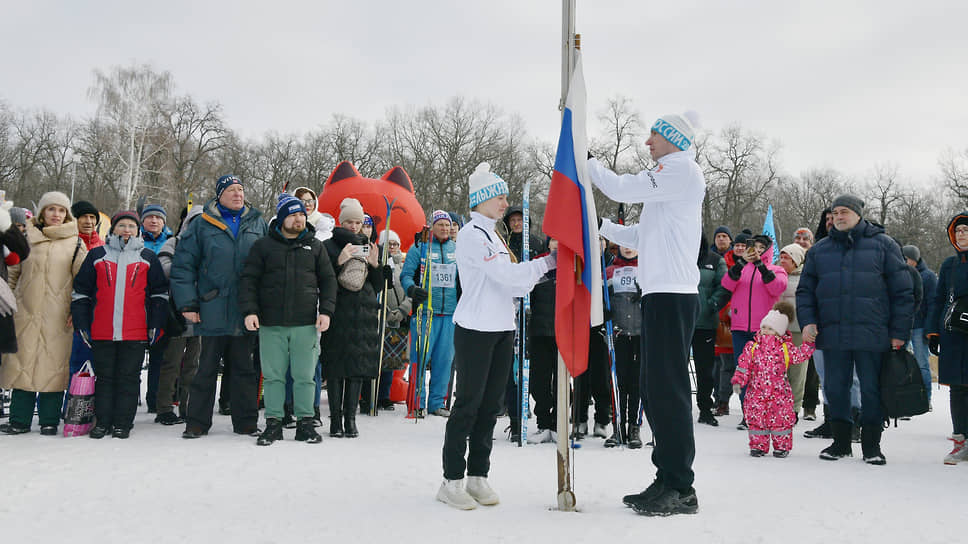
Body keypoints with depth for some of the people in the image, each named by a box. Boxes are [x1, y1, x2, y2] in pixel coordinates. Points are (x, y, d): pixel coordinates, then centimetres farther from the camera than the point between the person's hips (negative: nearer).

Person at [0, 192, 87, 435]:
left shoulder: (75, 242, 5)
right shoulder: (26, 237, 11)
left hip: (58, 315, -2)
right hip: (26, 312, 2)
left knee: (53, 365, -2)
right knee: (22, 362, 3)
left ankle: (49, 420, 7)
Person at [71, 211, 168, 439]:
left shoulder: (148, 257, 9)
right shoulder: (97, 255, 9)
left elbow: (160, 293, 10)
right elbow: (80, 292, 11)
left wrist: (156, 326, 2)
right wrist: (82, 325, 4)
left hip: (136, 333, 0)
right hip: (101, 333, 1)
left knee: (129, 378, 4)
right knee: (105, 377, 7)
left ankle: (123, 424, 11)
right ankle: (102, 422, 15)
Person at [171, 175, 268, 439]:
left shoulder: (257, 224, 10)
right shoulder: (202, 226, 3)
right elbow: (183, 266, 0)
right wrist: (187, 304, -8)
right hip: (213, 311, -2)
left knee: (244, 368, 9)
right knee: (207, 368, 5)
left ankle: (246, 422, 18)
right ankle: (197, 422, 15)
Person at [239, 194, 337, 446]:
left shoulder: (315, 246, 10)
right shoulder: (263, 246, 6)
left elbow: (328, 280, 12)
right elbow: (248, 279, 4)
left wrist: (326, 310, 0)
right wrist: (249, 310, -7)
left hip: (306, 324, 1)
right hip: (271, 324, 0)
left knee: (305, 376, 3)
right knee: (273, 376, 4)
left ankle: (305, 423, 13)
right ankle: (273, 423, 13)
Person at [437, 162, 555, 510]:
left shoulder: (492, 234, 18)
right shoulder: (472, 234, -10)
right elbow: (505, 273, -19)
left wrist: (527, 281, 1)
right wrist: (547, 262, -14)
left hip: (501, 329, 9)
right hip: (475, 330, -8)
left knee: (490, 405, 9)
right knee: (468, 404, -5)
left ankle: (478, 477, 16)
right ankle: (452, 481, 3)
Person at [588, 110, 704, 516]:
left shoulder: (682, 168, -4)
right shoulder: (669, 178, 25)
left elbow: (624, 188, -12)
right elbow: (643, 237, 26)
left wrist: (584, 162, 1)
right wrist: (599, 225, 21)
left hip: (672, 295, -10)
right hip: (660, 294, 10)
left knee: (668, 389, -9)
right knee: (654, 389, 11)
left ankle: (680, 488, -5)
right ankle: (667, 480, 17)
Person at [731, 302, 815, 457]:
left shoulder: (786, 347, 3)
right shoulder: (752, 346, 4)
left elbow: (799, 357, 7)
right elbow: (744, 364, 3)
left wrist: (809, 344, -4)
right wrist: (738, 380, -5)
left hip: (779, 392, -1)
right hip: (756, 390, 1)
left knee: (781, 418, 1)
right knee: (756, 417, 2)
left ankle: (782, 446, 16)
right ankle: (758, 445, 14)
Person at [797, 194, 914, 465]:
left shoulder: (882, 245, 5)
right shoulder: (819, 250, 14)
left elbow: (902, 292, 3)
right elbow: (805, 290, 16)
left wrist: (899, 332, -3)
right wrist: (807, 321, 0)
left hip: (872, 335, -3)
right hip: (832, 335, 3)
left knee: (871, 389, 3)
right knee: (835, 389, 7)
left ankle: (871, 445, 15)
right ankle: (841, 442, 19)